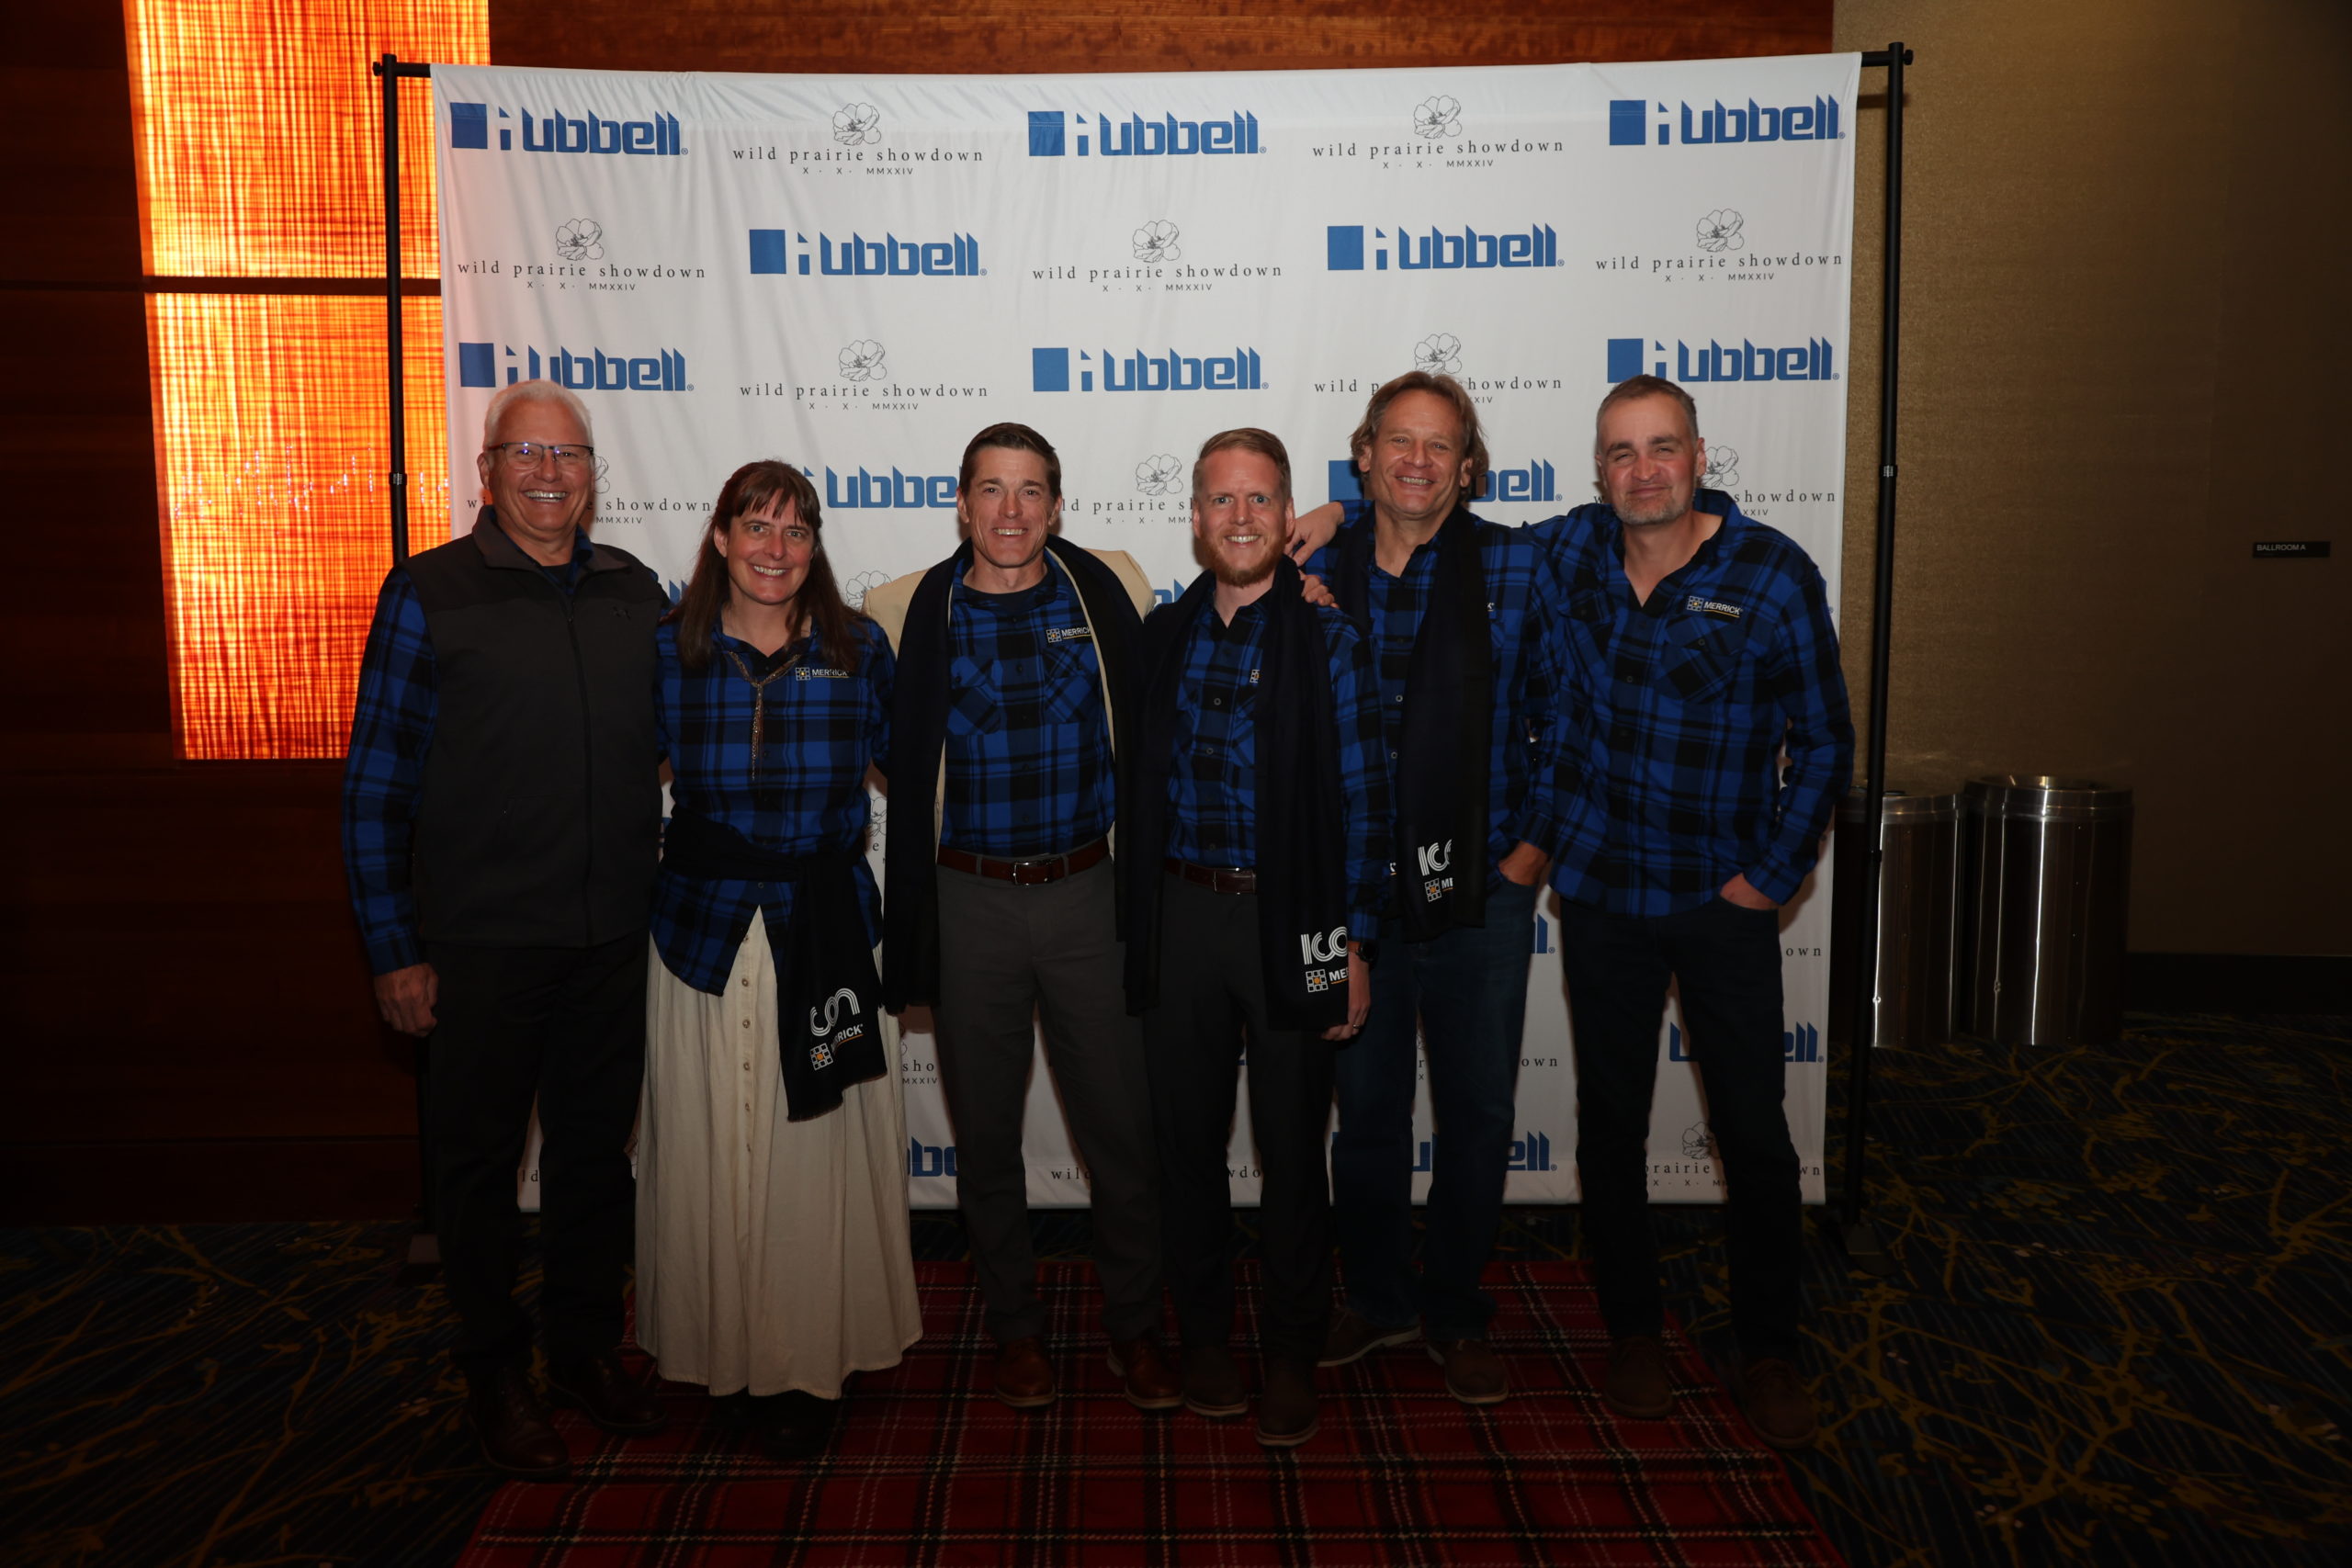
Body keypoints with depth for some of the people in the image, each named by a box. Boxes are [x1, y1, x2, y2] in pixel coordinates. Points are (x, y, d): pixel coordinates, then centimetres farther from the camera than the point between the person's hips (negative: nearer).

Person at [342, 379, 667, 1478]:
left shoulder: (634, 593, 7)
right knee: (480, 1159, 9)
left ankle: (586, 1346, 33)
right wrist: (394, 948, -8)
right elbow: (376, 783, -5)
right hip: (480, 940, -3)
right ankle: (495, 1375, 27)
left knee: (597, 1144, 15)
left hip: (612, 935, 4)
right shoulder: (428, 592, -4)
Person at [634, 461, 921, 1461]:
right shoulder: (666, 651, 1)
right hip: (705, 930, 0)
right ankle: (727, 1352, 24)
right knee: (710, 1149, 6)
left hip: (828, 928, 0)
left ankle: (812, 1360, 20)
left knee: (820, 1144, 4)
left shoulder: (859, 649, 2)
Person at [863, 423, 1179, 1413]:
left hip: (1087, 893, 0)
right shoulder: (907, 613, -1)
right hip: (969, 899, 1)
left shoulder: (1112, 590, 0)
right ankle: (1015, 1326, 31)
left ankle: (1135, 1323, 25)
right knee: (985, 1128, 12)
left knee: (1122, 1120, 5)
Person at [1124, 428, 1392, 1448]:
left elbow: (1361, 799, -4)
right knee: (1188, 1136, 12)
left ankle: (1291, 1351, 24)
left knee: (1292, 1145, 7)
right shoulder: (1161, 636, 8)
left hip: (1291, 921, -3)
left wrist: (1354, 944, -9)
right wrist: (1134, 928, 5)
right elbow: (1140, 783, 9)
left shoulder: (1329, 641, -3)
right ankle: (1204, 1334, 30)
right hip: (1179, 914, 3)